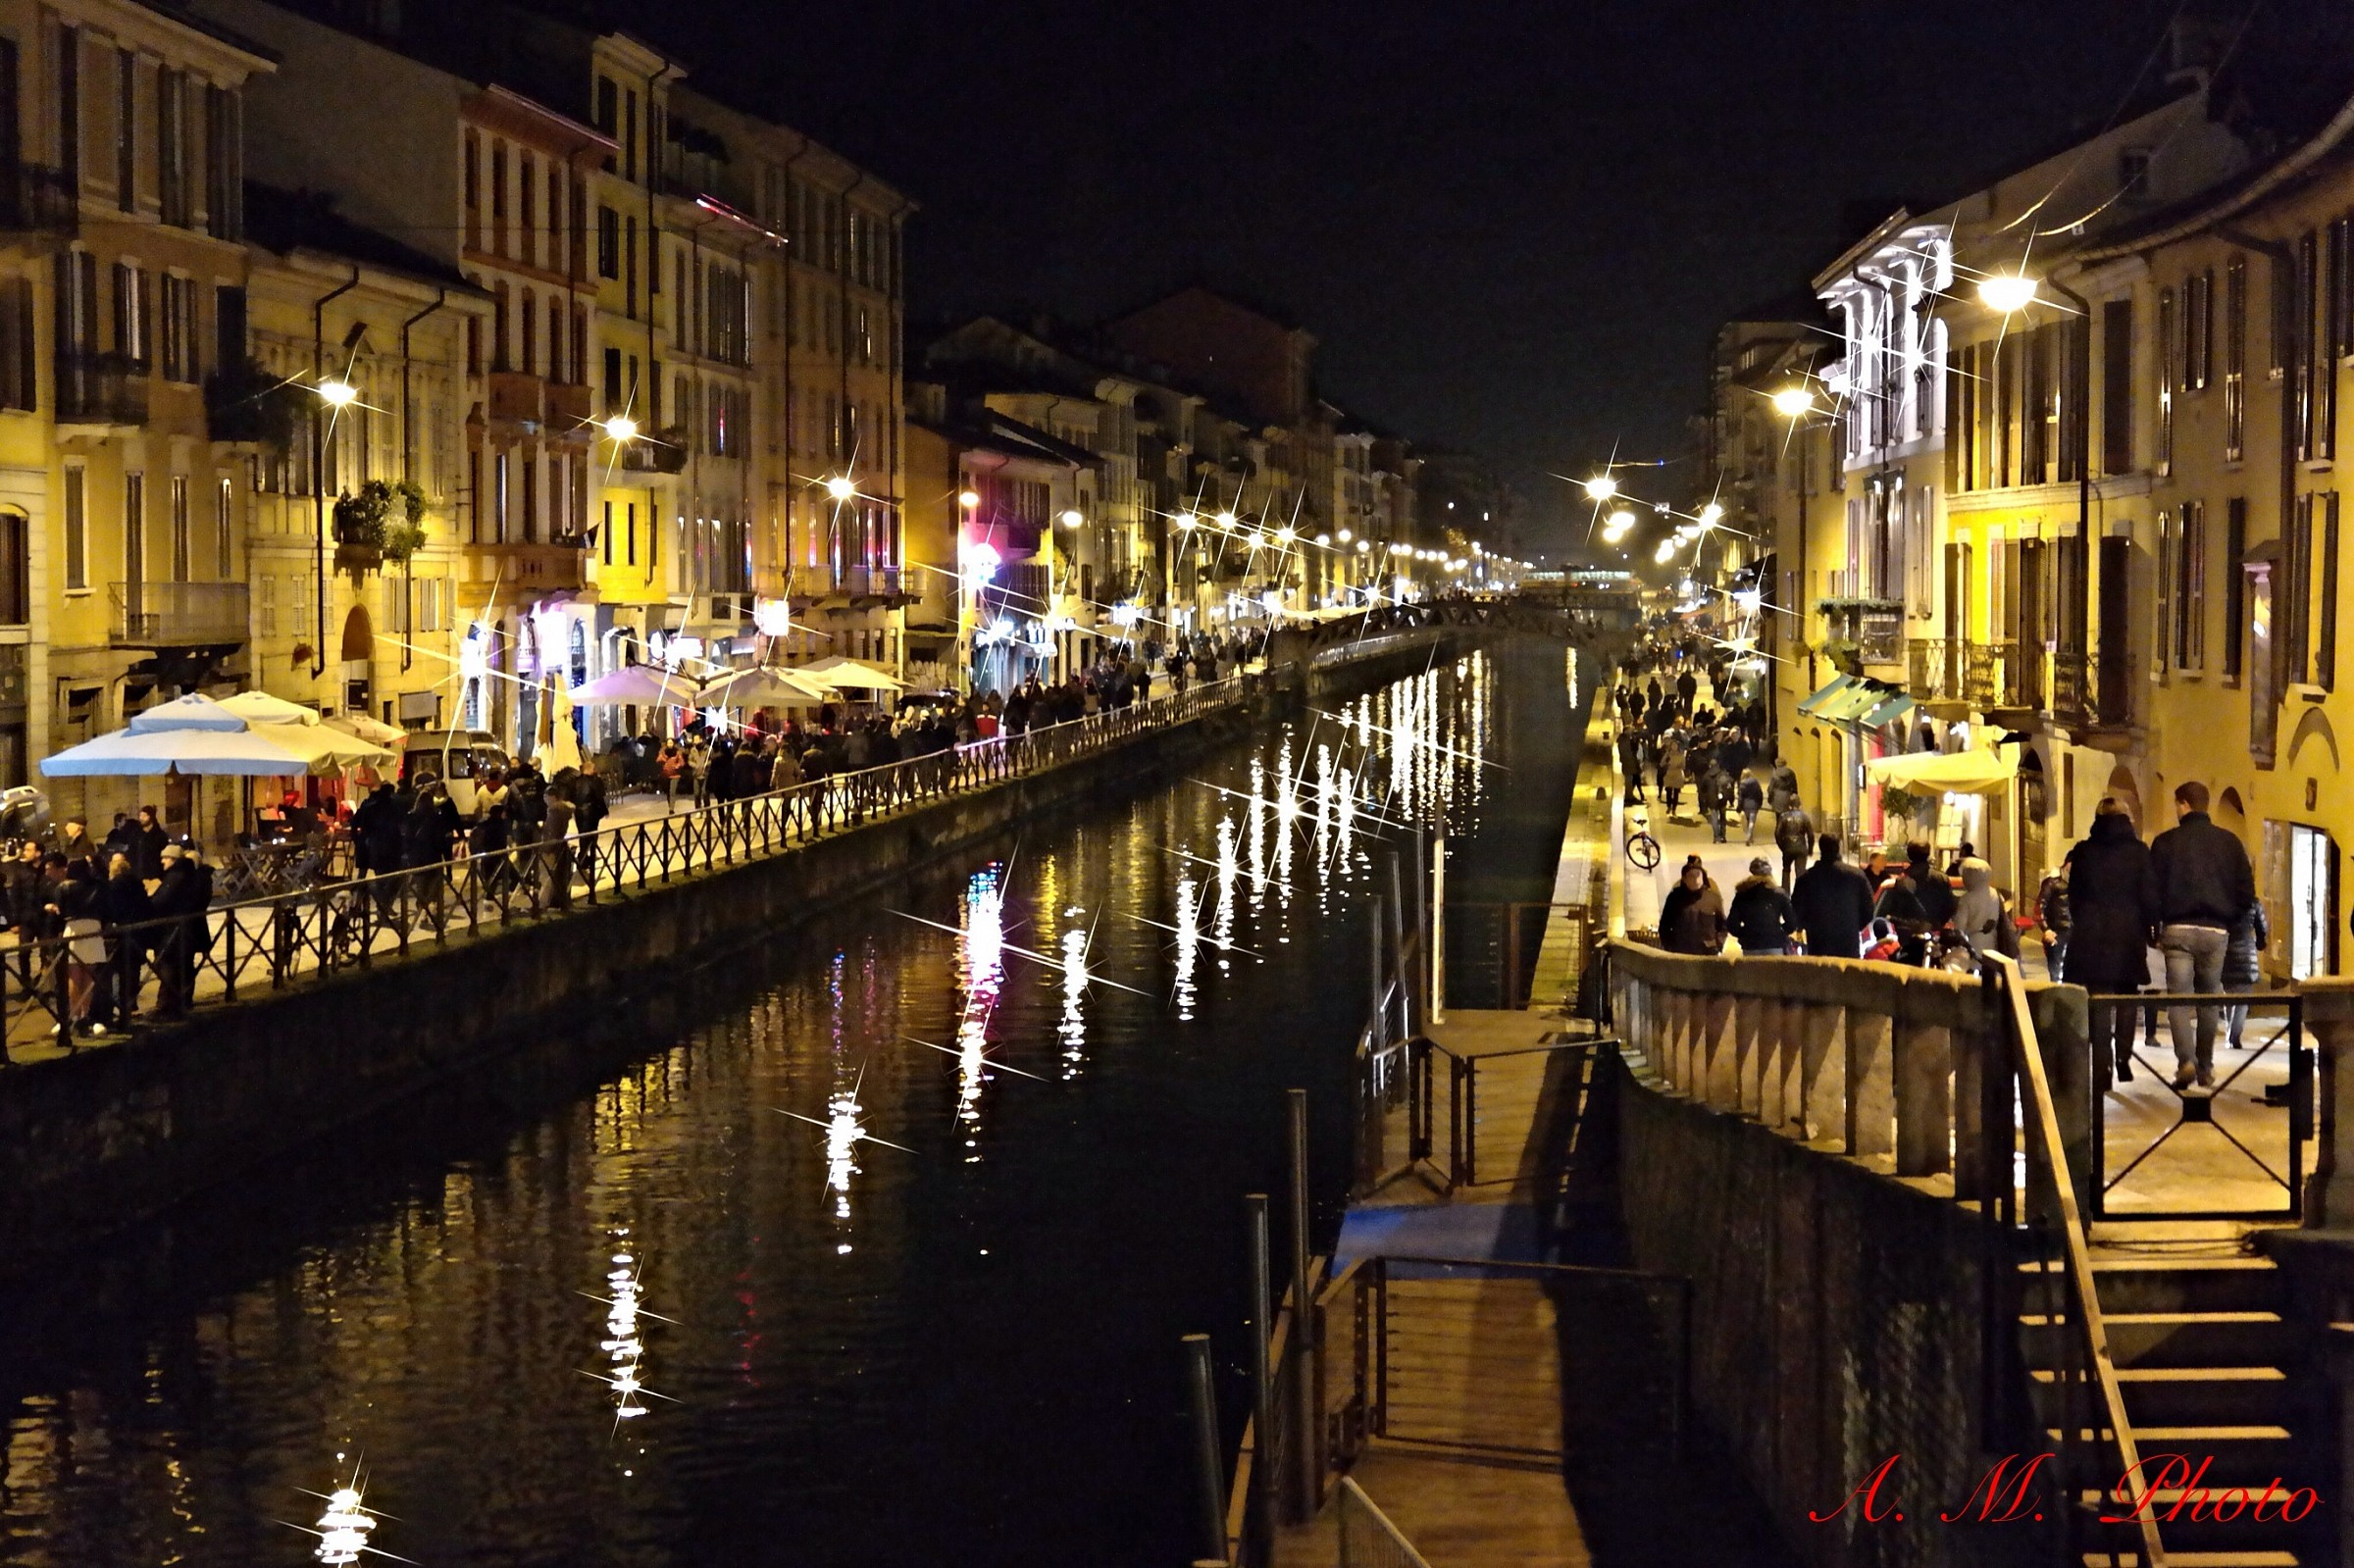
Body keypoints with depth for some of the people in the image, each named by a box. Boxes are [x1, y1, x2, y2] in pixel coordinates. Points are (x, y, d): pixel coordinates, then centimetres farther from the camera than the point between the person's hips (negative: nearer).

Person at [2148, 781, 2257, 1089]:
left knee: (2178, 996, -3)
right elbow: (2246, 890, 4)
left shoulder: (2166, 842, -1)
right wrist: (2228, 920, 15)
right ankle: (2205, 1068, 12)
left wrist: (2155, 930, 7)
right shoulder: (2229, 841, 6)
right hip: (2216, 932, 2)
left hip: (2178, 929, -2)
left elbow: (2151, 890, -2)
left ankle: (2186, 1060, -21)